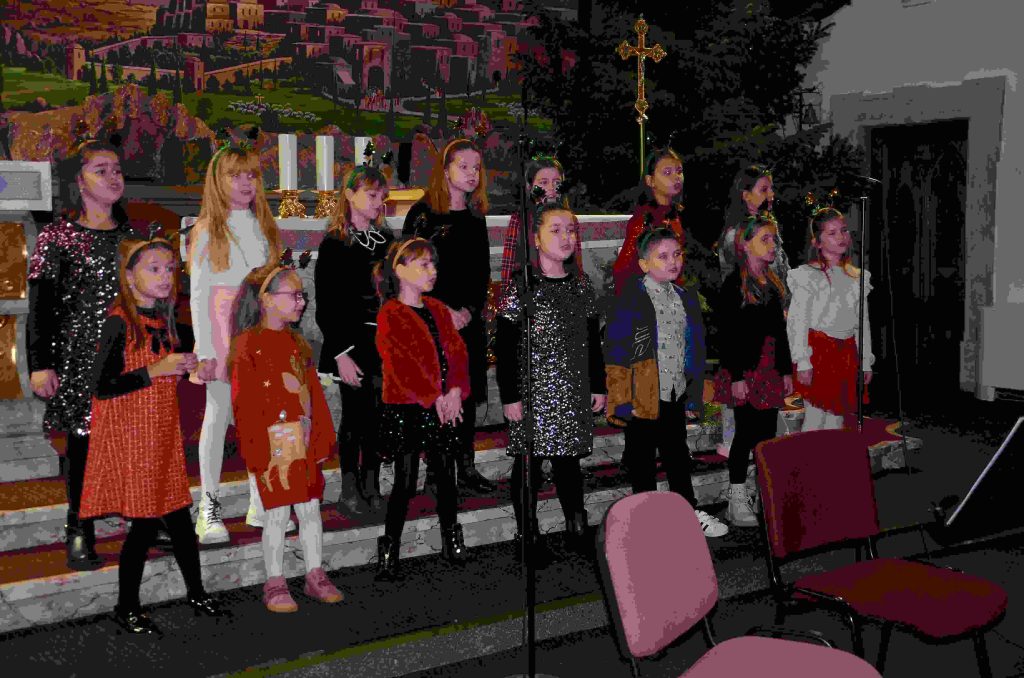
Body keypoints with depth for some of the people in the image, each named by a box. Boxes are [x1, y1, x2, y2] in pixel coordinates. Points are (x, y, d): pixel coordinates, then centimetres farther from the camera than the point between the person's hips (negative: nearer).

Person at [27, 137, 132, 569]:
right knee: (82, 440, 0)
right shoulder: (58, 237, 0)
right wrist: (40, 364, -9)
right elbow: (40, 306, -3)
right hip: (80, 356, -3)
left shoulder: (131, 235, 13)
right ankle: (79, 533, 12)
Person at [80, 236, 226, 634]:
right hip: (129, 435, -7)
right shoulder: (120, 321, -15)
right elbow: (102, 387, -19)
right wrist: (155, 370, -23)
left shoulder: (162, 320, 9)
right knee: (145, 521, -1)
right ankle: (126, 608, 16)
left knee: (177, 514, 12)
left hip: (162, 435, 7)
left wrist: (186, 369, 3)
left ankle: (196, 593, 26)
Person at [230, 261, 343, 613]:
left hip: (305, 442, 6)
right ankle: (275, 584, 11)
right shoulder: (247, 344, -7)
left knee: (311, 508, 10)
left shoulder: (298, 343, 14)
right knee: (278, 512, -1)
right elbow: (245, 403, -11)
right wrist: (258, 454, -15)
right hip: (275, 443, -6)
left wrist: (322, 439, 11)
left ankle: (315, 576, 21)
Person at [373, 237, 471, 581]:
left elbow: (457, 352, 5)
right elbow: (399, 365, -16)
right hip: (405, 410, -6)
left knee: (446, 478, 12)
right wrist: (433, 399, -18)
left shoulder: (438, 310, 11)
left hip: (444, 408, 6)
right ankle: (388, 552, 9)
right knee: (405, 483, -2)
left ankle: (452, 544, 27)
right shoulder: (389, 315, -9)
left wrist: (455, 391, -11)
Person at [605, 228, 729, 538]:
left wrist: (694, 390, 11)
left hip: (675, 394, 6)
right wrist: (623, 400, -19)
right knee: (641, 458, 10)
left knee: (677, 455, 19)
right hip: (644, 396, -6)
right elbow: (615, 351, -16)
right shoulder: (630, 298, -13)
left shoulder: (685, 297, 8)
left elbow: (694, 346, 15)